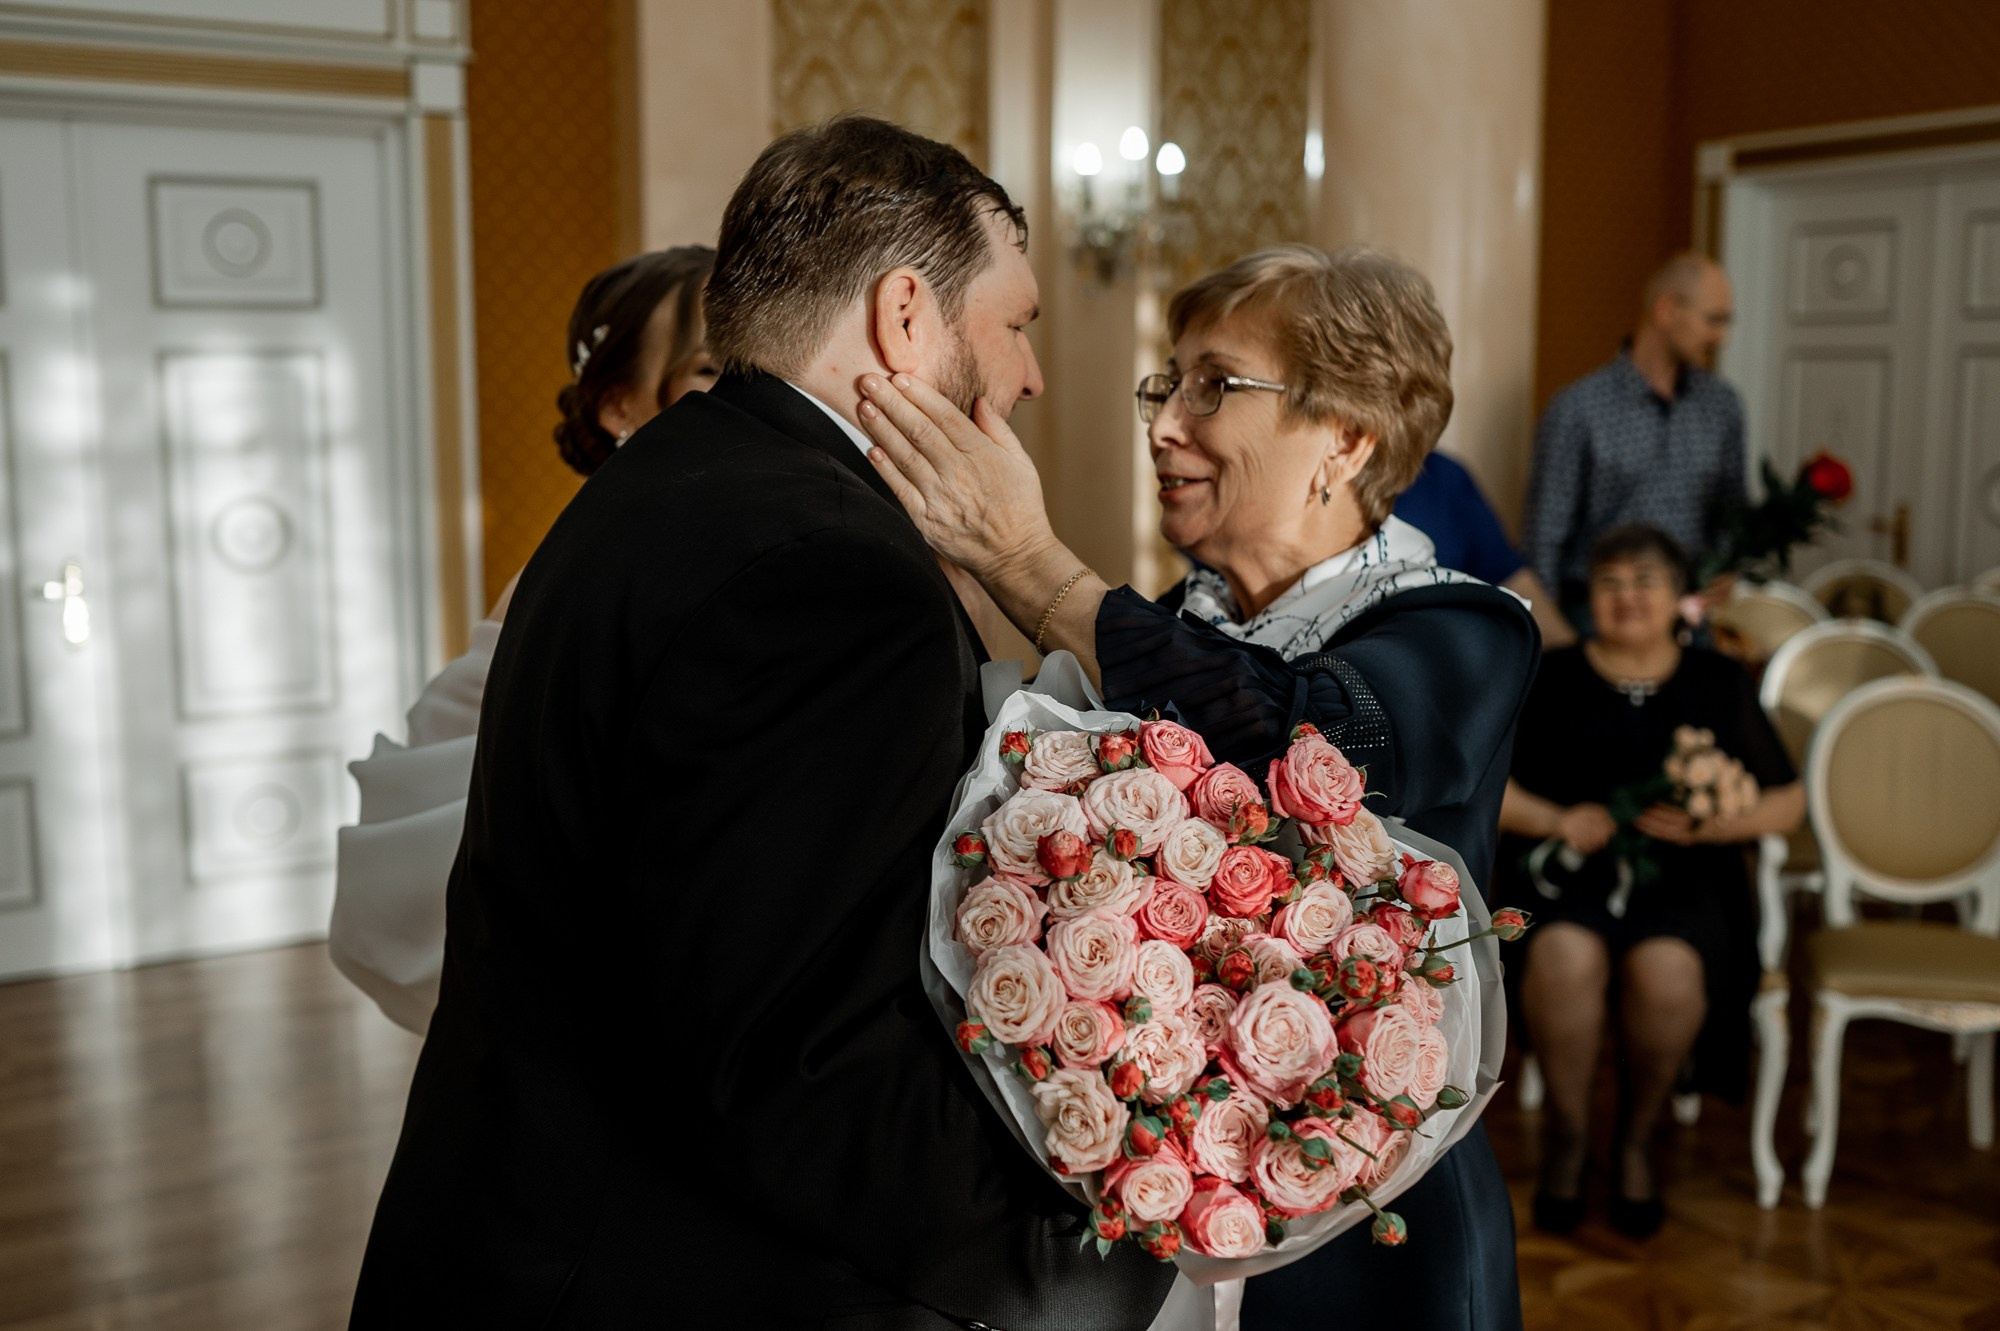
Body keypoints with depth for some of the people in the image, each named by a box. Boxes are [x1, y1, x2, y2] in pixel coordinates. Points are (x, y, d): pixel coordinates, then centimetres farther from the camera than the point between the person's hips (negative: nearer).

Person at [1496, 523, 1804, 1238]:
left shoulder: (1718, 683, 15)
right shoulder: (1551, 678, 13)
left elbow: (1788, 802, 12)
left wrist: (1707, 824, -7)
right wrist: (1554, 819, -11)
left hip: (1681, 874, 1)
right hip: (1566, 867, 0)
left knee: (1667, 968, -32)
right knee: (1565, 955, -34)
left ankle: (1636, 1138, -2)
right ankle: (1566, 1136, -8)